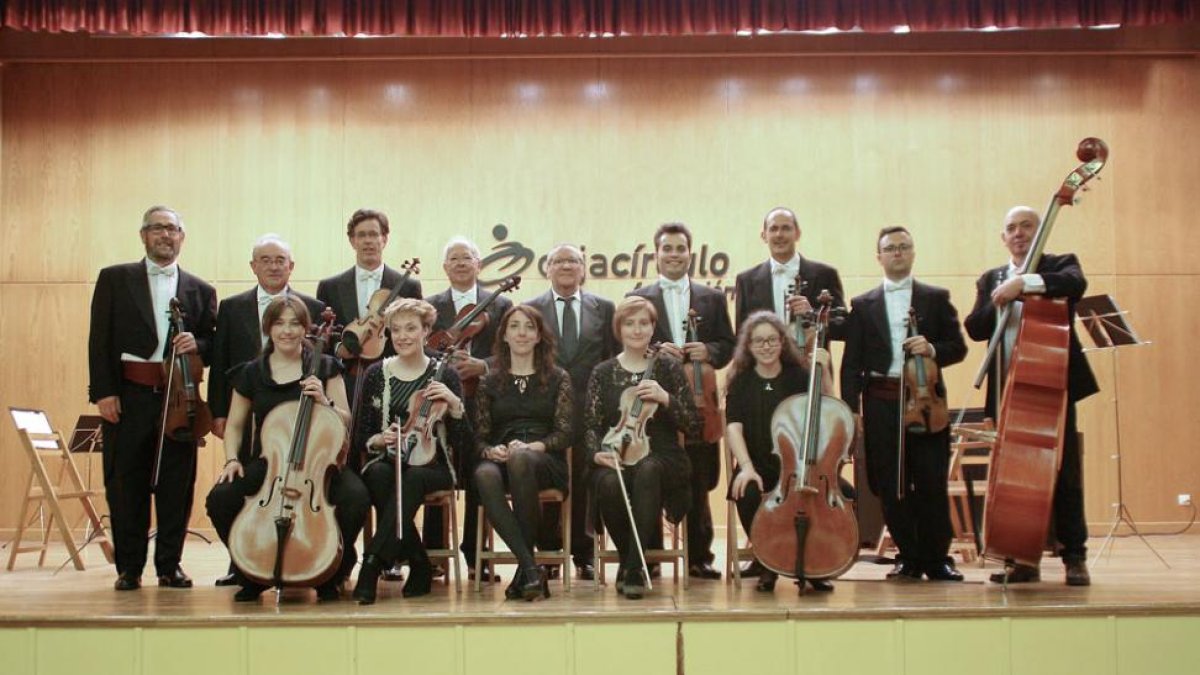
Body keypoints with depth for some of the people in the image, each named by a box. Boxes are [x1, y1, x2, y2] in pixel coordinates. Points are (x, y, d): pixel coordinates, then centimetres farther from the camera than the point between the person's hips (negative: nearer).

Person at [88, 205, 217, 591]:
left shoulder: (200, 291, 13)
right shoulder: (114, 280, 8)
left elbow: (212, 346, 13)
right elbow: (100, 339, 2)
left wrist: (196, 343, -10)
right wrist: (103, 391, -8)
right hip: (128, 396, -1)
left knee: (177, 484, 2)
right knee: (125, 483, 2)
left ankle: (170, 565, 14)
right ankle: (129, 567, 13)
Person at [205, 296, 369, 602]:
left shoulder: (324, 367, 5)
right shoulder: (252, 372, 8)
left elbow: (346, 422, 5)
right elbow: (234, 425, 15)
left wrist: (323, 401, -14)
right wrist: (232, 459, -2)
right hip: (267, 462, 1)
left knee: (356, 497, -32)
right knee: (219, 498, -27)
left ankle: (332, 572, -5)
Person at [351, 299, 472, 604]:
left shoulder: (444, 375, 4)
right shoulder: (376, 374, 8)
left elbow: (463, 444, 0)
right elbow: (360, 438, 10)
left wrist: (454, 404, -16)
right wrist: (379, 439, -12)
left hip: (431, 466, -1)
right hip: (387, 461, 2)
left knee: (414, 478, -37)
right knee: (379, 475, -35)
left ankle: (372, 566, -37)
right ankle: (420, 566, -24)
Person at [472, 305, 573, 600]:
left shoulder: (557, 379, 14)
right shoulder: (490, 382, 18)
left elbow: (565, 433, 3)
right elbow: (479, 436, 12)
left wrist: (532, 447, -16)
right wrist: (491, 451, -12)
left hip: (546, 462, -2)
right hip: (500, 460, 2)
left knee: (521, 459, -39)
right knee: (485, 475, -36)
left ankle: (525, 571, -31)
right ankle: (530, 566, -37)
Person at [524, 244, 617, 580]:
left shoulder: (603, 308, 9)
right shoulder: (530, 309, 7)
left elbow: (615, 359, 7)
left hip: (589, 410, 0)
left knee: (585, 482, 2)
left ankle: (583, 555, 12)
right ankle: (549, 553, 12)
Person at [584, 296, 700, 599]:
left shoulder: (668, 367, 7)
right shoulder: (603, 373, 11)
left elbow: (693, 427, 3)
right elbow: (591, 426, 7)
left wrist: (665, 398, -14)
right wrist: (597, 453, -15)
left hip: (661, 458, -1)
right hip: (616, 458, 1)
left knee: (647, 471, -38)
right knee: (609, 484, -35)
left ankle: (634, 568, -27)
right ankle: (630, 560, -8)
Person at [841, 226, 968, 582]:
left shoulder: (936, 298, 12)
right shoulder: (863, 305, 12)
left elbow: (958, 348, 8)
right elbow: (852, 362, 8)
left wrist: (932, 349, -14)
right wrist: (851, 408, -1)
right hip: (881, 402, 1)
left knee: (932, 483, -1)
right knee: (891, 486, 2)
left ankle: (937, 559, 11)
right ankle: (909, 557, 13)